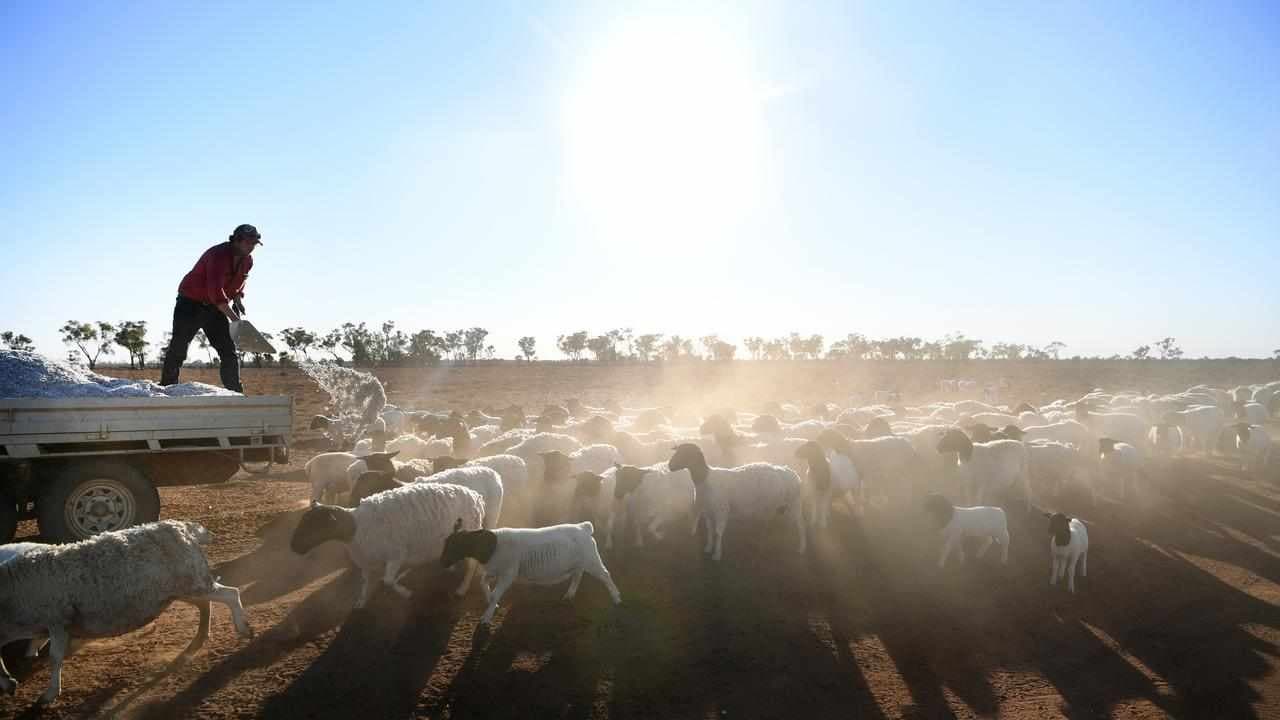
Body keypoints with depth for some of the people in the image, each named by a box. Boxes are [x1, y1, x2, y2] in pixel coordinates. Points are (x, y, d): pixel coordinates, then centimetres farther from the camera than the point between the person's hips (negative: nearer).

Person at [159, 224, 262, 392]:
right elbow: (215, 291, -35)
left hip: (215, 308, 6)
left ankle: (235, 395, 2)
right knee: (178, 350, -3)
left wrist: (238, 301, -2)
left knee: (229, 352, 0)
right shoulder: (218, 255, -26)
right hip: (191, 303, -6)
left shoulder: (247, 261, -2)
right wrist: (235, 319, -41)